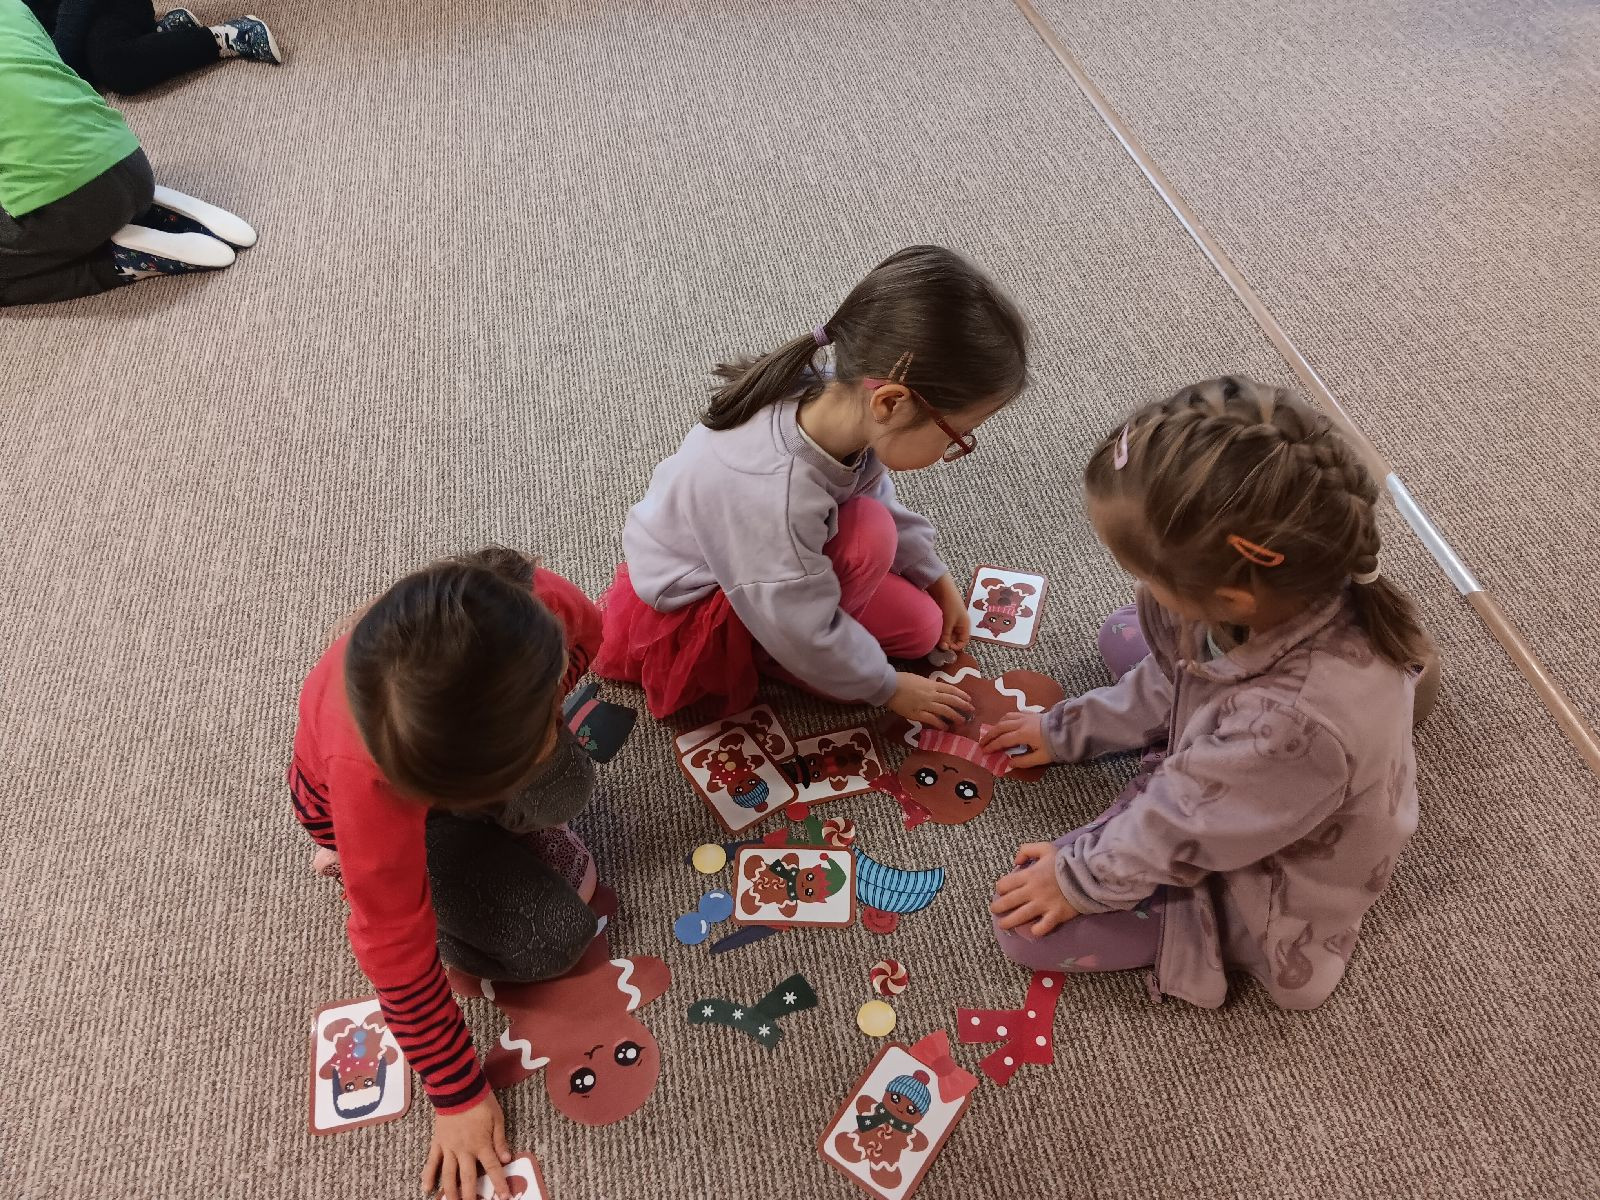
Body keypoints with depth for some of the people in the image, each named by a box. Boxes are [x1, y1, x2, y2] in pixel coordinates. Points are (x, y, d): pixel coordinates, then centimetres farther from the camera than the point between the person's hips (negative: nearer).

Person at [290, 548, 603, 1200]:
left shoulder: (537, 605, -38)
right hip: (383, 796, -3)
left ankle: (505, 822, 6)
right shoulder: (365, 776, -45)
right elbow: (396, 948, -30)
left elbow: (585, 635, -8)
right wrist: (458, 1094, -20)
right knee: (551, 943, -16)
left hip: (480, 731, 3)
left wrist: (534, 739, -20)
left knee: (563, 793, -28)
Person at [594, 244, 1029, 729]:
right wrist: (886, 686, -11)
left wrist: (935, 578, 10)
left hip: (757, 560, 8)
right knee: (869, 531, -27)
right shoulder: (772, 497, -44)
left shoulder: (840, 400, -22)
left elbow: (878, 497, 2)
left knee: (920, 628, 6)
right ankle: (760, 656, -7)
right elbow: (804, 635, -27)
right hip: (691, 611, -7)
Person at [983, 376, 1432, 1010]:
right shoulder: (1285, 589, -25)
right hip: (1224, 767, 7)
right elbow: (1169, 680, -3)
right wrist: (1069, 729, 8)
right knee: (1123, 634, 19)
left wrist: (1079, 875, -10)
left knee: (1027, 925, -11)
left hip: (1258, 884, -7)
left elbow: (1179, 828, -28)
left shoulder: (1295, 723, -48)